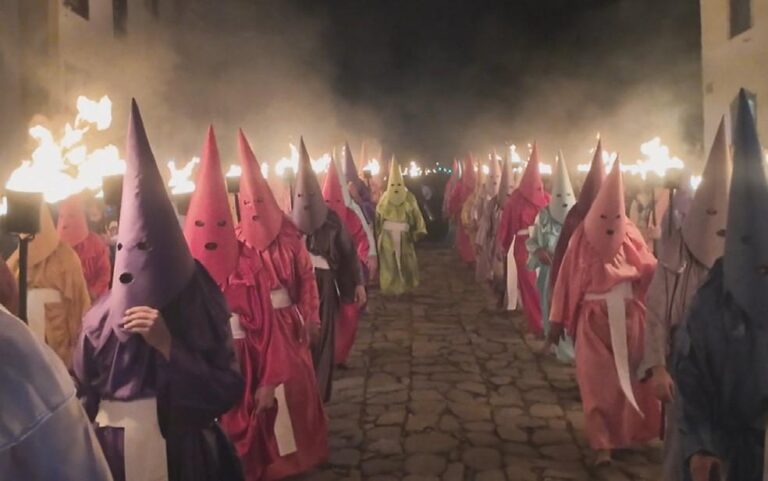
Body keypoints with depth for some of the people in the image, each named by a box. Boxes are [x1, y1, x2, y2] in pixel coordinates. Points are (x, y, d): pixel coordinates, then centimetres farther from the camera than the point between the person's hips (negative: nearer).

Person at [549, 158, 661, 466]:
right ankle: (602, 445, 4)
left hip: (629, 317, 3)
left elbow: (650, 269, 1)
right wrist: (557, 320, -4)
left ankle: (629, 433, 34)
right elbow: (566, 279, -5)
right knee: (597, 381, -3)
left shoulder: (631, 236, 0)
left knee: (631, 378, 12)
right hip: (593, 319, -2)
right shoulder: (582, 238, -6)